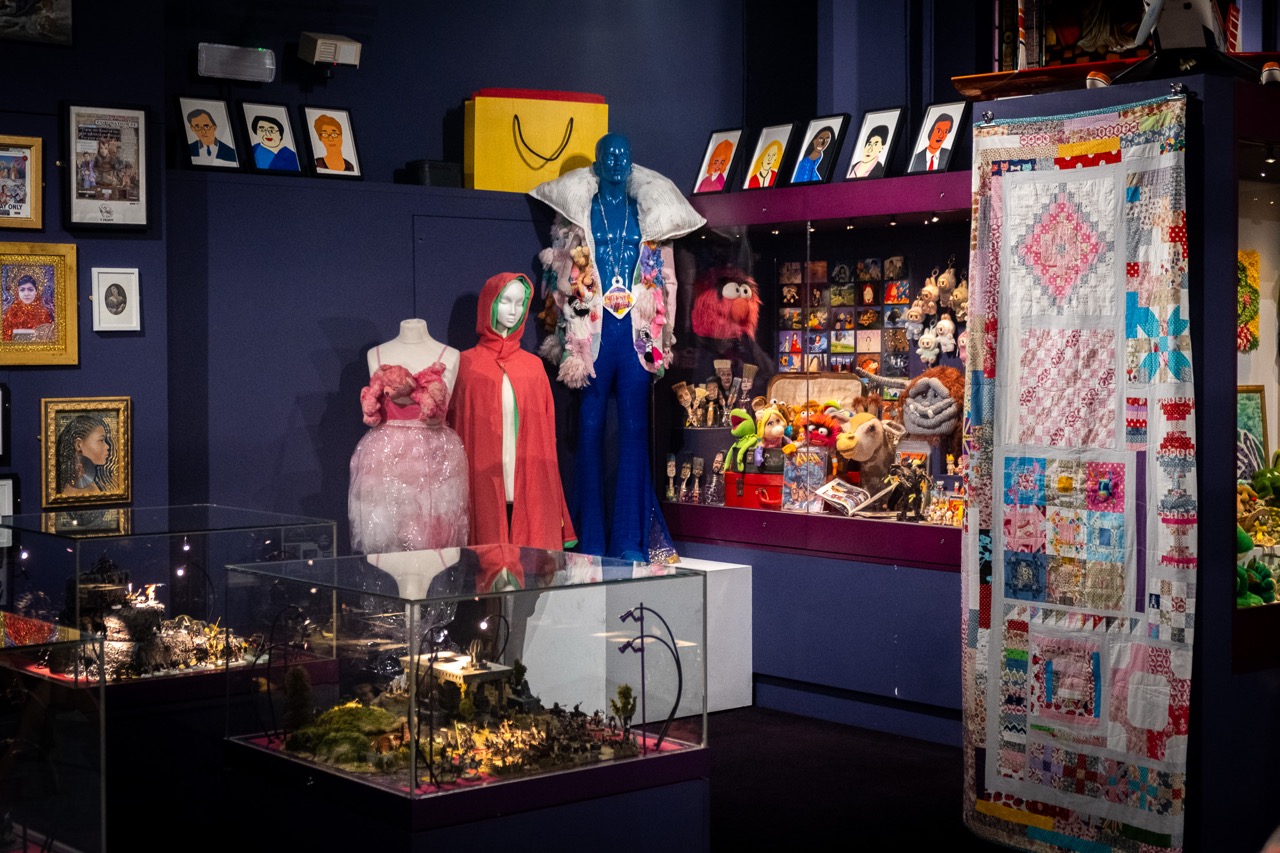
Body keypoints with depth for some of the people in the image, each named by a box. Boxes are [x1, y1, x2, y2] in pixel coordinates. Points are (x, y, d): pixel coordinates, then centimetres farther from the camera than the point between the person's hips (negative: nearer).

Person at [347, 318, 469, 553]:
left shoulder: (450, 356, 4)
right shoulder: (376, 354, 10)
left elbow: (437, 414, -6)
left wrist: (408, 387, -11)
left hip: (434, 454, -1)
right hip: (385, 454, 1)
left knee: (434, 531, -3)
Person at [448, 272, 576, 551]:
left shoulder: (533, 366, 11)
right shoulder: (467, 363, 5)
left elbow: (545, 431, 11)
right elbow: (455, 425, 4)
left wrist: (548, 482, 5)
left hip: (531, 484, 2)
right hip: (483, 485, -2)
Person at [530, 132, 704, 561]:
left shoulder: (647, 211, 14)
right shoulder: (579, 208, 10)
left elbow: (660, 277, 13)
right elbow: (560, 269, 9)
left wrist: (657, 334, 6)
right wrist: (576, 297, -7)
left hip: (636, 329, 2)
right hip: (592, 328, -1)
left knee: (634, 427, -2)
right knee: (590, 427, -1)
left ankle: (630, 540, 1)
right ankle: (590, 541, 3)